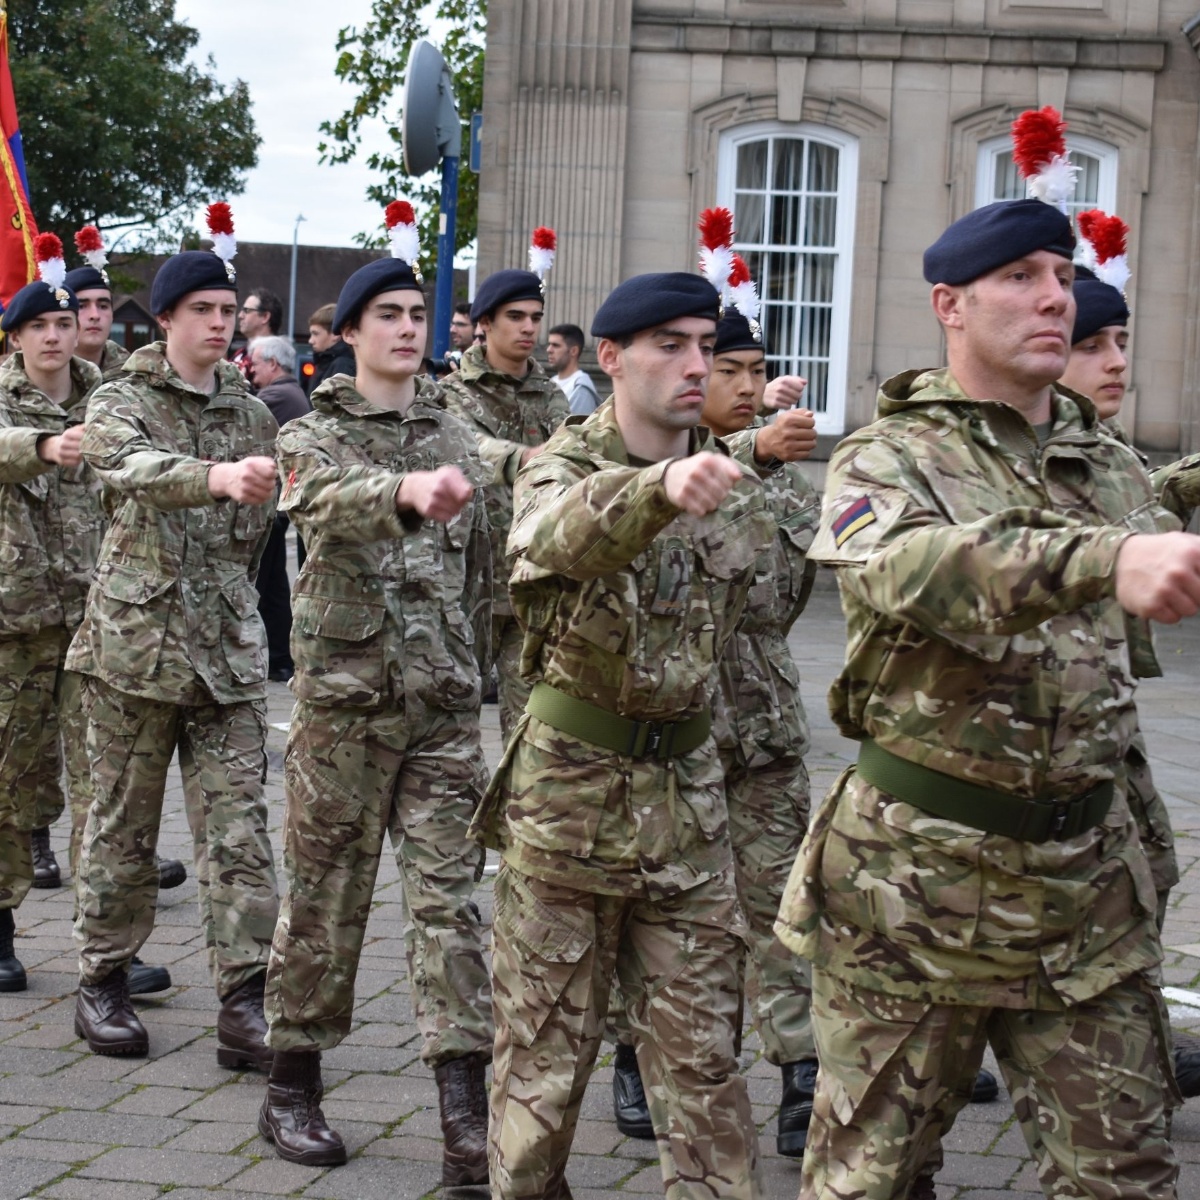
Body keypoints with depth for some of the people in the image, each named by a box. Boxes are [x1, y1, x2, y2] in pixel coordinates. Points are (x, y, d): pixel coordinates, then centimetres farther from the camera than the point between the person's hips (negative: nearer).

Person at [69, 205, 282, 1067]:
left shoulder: (253, 415, 11)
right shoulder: (122, 402, -3)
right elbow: (132, 467, -27)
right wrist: (218, 476, -45)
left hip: (228, 648, 3)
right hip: (136, 642, -3)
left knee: (239, 827, -3)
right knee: (124, 826, 6)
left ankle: (244, 1003, -2)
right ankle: (104, 981, 21)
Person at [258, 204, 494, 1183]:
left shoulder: (455, 439, 10)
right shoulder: (315, 436, -1)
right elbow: (332, 503, -25)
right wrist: (408, 492, -47)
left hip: (444, 702, 3)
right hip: (345, 696, -2)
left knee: (449, 893, -2)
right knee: (325, 894, 5)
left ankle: (466, 1112, -4)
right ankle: (293, 1085, 20)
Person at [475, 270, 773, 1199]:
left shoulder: (735, 491, 5)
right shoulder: (564, 466, -10)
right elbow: (562, 534, -36)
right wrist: (659, 487, -55)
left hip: (687, 794, 4)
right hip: (567, 788, -4)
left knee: (702, 1052, 6)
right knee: (546, 1047, 6)